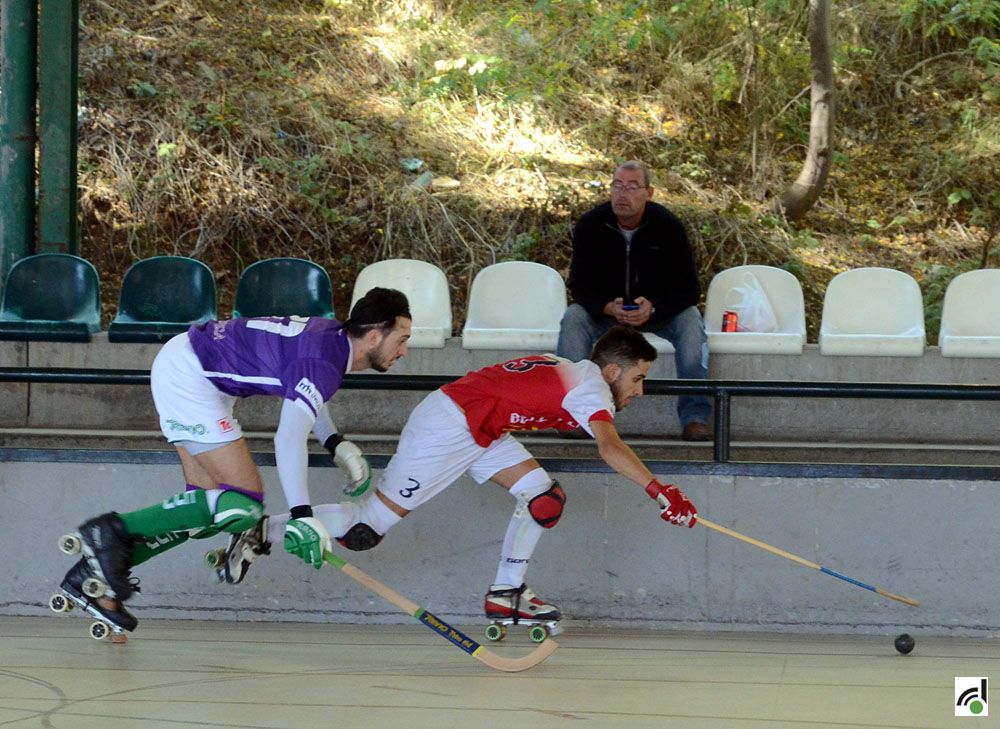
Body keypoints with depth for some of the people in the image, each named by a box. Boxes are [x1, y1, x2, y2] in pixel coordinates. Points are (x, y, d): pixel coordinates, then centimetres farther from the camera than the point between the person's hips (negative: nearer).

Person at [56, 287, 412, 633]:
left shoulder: (332, 335, 8)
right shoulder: (324, 363, -21)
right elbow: (289, 438, -31)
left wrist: (338, 445, 19)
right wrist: (301, 515, -34)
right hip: (188, 377, -10)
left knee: (207, 507, 8)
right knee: (242, 503, -13)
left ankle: (94, 574, 8)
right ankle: (112, 531, -12)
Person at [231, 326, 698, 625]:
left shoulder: (570, 374, 12)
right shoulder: (590, 387, -17)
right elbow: (609, 447, -33)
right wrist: (659, 492, -41)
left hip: (479, 432, 10)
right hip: (445, 428, -10)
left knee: (543, 497, 0)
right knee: (367, 528, -7)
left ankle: (505, 593, 8)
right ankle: (263, 531, 4)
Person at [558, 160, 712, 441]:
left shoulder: (668, 226, -13)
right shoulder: (589, 226, -11)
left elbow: (689, 289, -14)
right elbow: (579, 287, -11)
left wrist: (654, 307, -34)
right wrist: (608, 308, -33)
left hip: (659, 312, 0)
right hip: (604, 312, 1)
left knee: (691, 320, -29)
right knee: (573, 319, -29)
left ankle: (695, 416, -30)